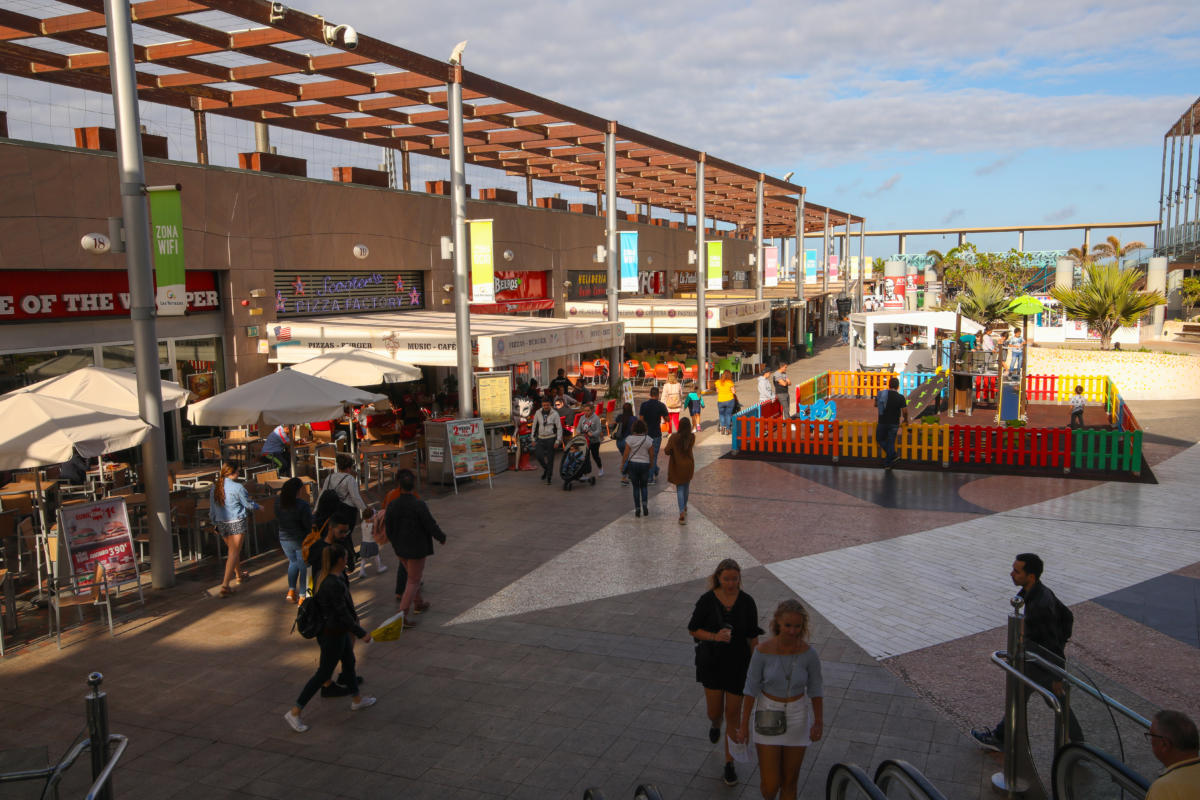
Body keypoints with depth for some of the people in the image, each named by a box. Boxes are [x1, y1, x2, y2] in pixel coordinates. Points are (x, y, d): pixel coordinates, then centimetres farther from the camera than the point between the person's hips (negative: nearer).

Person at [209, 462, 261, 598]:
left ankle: (239, 575, 41)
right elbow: (248, 504, -5)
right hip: (237, 522, -6)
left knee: (233, 550, 23)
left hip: (221, 523, 6)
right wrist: (258, 507, 16)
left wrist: (215, 523, 21)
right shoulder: (237, 487, -17)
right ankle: (225, 584, -10)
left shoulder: (214, 487, 2)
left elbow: (212, 508, 10)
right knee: (234, 552, -3)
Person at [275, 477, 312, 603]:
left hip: (284, 539, 5)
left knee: (293, 562, 27)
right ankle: (302, 596, 14)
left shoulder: (278, 502, -6)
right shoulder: (302, 505, -24)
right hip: (301, 541, -5)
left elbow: (277, 521, 6)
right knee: (304, 566, 11)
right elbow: (309, 525, -18)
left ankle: (291, 590, 18)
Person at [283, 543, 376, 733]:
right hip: (333, 634, -10)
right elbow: (343, 614, -26)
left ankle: (357, 699, 43)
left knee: (349, 662, 25)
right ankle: (294, 712, 10)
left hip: (339, 632, 10)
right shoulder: (334, 584, -30)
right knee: (323, 674, 2)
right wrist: (362, 633, -16)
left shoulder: (323, 576, -2)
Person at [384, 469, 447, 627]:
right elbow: (431, 525, -17)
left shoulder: (392, 505, -8)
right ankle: (403, 612, -2)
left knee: (414, 576, 25)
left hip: (400, 549, 5)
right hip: (416, 548, -5)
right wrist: (442, 537, 1)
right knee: (414, 580, 5)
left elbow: (388, 529, 0)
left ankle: (419, 604, 38)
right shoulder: (419, 505, -22)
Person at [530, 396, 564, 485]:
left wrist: (558, 441, -10)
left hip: (551, 438, -3)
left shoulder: (554, 414, -6)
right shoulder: (538, 413, 3)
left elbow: (559, 428, -4)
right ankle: (545, 468, 19)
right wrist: (533, 439, 7)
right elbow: (534, 426, 10)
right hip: (540, 438, 3)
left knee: (550, 458, -1)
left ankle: (549, 478, 10)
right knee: (537, 454, -11)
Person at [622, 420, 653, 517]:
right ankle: (644, 503, -6)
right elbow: (652, 454, -2)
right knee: (643, 486, 16)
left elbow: (626, 453, -6)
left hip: (632, 464, 0)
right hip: (645, 464, 0)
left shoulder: (630, 439, -9)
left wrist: (623, 464, 6)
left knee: (636, 487, 10)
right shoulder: (648, 440, -7)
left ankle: (637, 508, 7)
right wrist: (651, 465, 14)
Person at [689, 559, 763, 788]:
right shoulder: (707, 600, -12)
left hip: (738, 664, 0)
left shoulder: (747, 602, -9)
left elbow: (753, 637, -1)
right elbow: (693, 629, -4)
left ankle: (729, 764, 22)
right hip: (712, 663, 0)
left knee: (733, 715, 6)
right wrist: (715, 636, -22)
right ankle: (715, 723, 43)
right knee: (715, 712, 3)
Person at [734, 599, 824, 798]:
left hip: (796, 717, 1)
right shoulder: (763, 651, -20)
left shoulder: (809, 653, -16)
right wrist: (744, 725, -5)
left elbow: (816, 689, -5)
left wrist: (819, 722, -18)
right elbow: (751, 688, -10)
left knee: (789, 782, 12)